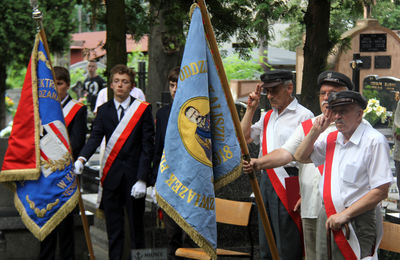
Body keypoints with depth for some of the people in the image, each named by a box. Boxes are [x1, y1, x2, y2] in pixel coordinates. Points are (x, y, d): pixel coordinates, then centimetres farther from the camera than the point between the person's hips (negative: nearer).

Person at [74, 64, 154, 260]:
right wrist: (82, 158, -25)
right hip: (111, 175, 3)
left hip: (134, 174, -3)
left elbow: (148, 146, -3)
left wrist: (142, 179, -11)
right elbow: (95, 138, -5)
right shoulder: (104, 110, 9)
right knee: (113, 229, 7)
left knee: (136, 226, 1)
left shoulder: (143, 109, 1)